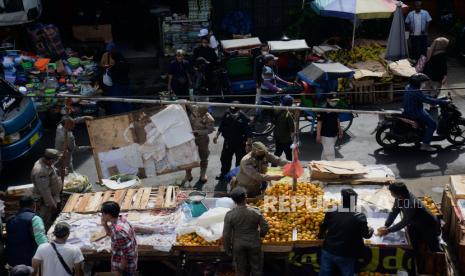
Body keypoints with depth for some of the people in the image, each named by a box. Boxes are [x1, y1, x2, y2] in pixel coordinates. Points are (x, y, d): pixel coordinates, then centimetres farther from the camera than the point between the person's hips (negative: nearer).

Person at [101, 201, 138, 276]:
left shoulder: (119, 231, -34)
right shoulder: (121, 219, -5)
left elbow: (127, 254, -29)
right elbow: (110, 233, 15)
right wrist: (105, 224, -4)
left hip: (125, 266, -9)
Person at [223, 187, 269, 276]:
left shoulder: (229, 215, -16)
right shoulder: (255, 212, -16)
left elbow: (226, 234, -11)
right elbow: (265, 227, -9)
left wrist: (227, 248, 4)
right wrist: (261, 235, 13)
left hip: (238, 245, 0)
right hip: (254, 244, 0)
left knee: (241, 269, 14)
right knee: (256, 267, 16)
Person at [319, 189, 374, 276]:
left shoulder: (331, 214, -4)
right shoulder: (359, 217, -13)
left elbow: (322, 230, 8)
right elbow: (366, 235, -2)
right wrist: (371, 230, 21)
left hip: (328, 251, 3)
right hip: (345, 255, -3)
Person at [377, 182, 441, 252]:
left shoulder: (411, 204, -42)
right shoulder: (399, 198, -18)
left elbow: (404, 222, -33)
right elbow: (394, 212, -7)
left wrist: (388, 230, -27)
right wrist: (385, 226, -14)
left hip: (429, 226, -7)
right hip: (416, 225, 7)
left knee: (434, 249, 7)